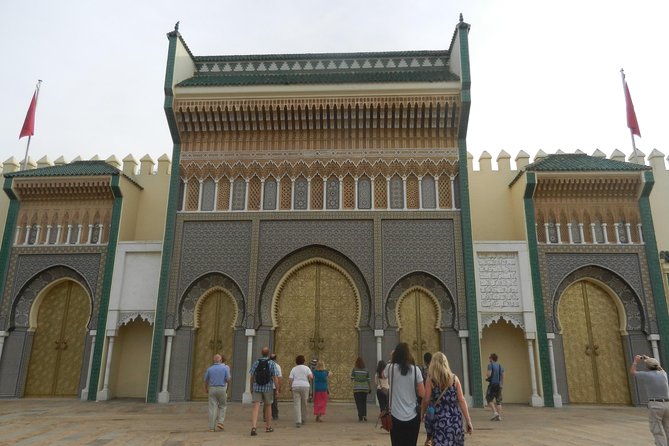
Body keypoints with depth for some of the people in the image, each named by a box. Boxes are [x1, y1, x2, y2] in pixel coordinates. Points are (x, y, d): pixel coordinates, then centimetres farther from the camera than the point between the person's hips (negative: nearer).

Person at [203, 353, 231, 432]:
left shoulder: (210, 368, 3)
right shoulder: (225, 367, -4)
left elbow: (206, 380, 9)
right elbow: (228, 379, -8)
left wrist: (206, 389, 25)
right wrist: (227, 381, 14)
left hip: (212, 389, 2)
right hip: (222, 389, -2)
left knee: (212, 408, 4)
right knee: (222, 406, 16)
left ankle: (212, 427, 3)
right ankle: (220, 422, 4)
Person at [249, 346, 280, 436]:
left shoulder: (256, 363, 1)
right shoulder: (272, 363, -6)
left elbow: (251, 376, 5)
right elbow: (275, 377, -11)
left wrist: (251, 387, 19)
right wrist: (278, 389, -7)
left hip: (257, 388, 1)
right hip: (268, 388, -1)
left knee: (256, 407, -2)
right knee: (268, 406, 16)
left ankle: (253, 427, -19)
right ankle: (268, 427, 27)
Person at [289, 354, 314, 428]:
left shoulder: (294, 369, 8)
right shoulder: (306, 368, 5)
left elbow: (290, 380, 1)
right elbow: (311, 377, -9)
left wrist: (290, 387, 14)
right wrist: (310, 380, 13)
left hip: (295, 387, 0)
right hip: (305, 386, 0)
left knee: (297, 405, -1)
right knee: (304, 404, 16)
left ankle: (298, 422, -10)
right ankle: (302, 419, 26)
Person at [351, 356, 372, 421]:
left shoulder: (354, 369, -5)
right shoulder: (366, 370, 2)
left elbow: (352, 378, -2)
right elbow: (368, 380, 4)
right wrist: (370, 388, 11)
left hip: (357, 389, -2)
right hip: (365, 389, 2)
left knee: (358, 403, 2)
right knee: (364, 402, 15)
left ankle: (360, 416, -6)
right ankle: (364, 415, 10)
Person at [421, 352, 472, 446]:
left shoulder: (431, 381, -2)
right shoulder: (454, 378, 3)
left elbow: (426, 400, -5)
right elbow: (461, 400, 1)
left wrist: (422, 414, 14)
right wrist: (468, 421, 4)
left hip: (438, 419, -2)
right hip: (454, 418, 2)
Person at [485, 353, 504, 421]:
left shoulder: (490, 365, -6)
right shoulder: (500, 366, 12)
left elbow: (489, 374, -16)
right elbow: (503, 376, 12)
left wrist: (486, 377, 6)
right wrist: (502, 384, 19)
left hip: (492, 384, -6)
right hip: (499, 384, 6)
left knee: (489, 399, 4)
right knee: (498, 401, 7)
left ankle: (495, 413, -10)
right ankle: (499, 416, 3)